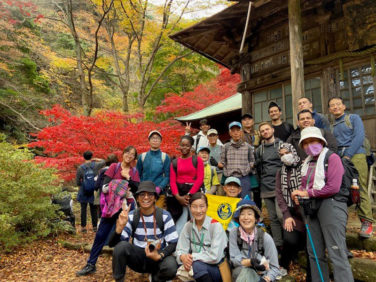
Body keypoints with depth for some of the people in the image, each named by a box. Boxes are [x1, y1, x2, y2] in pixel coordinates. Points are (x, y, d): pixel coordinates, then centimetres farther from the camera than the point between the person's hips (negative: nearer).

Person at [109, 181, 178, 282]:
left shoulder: (164, 216, -9)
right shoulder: (131, 216, -7)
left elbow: (173, 243, -8)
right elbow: (112, 243, -11)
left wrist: (159, 256, -26)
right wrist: (120, 227, -31)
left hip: (158, 256, 0)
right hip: (137, 257, 1)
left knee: (171, 267, -33)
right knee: (121, 246, -29)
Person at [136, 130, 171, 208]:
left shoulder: (165, 157, 1)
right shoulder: (142, 156, 7)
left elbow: (167, 176, 0)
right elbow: (138, 175, 12)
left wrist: (159, 187, -14)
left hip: (159, 193, -1)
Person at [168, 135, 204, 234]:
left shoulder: (197, 160, 4)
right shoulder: (174, 162, 11)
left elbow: (200, 179, -3)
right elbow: (172, 181, 5)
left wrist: (189, 194, -10)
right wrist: (178, 197, -9)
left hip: (193, 193, -1)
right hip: (179, 195, 2)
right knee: (180, 222, 1)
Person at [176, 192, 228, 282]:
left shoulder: (216, 226, -14)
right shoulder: (188, 226, 0)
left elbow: (215, 257, -20)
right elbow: (180, 250, 0)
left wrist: (193, 256, -16)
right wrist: (183, 257, -22)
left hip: (218, 268, -3)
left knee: (196, 265, -32)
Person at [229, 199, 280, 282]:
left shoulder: (265, 237, -8)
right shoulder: (234, 233, -4)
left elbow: (274, 268, -5)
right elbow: (234, 259, -6)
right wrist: (250, 262, -25)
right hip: (240, 273, 1)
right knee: (246, 270, -35)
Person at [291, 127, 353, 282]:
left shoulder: (332, 158, -4)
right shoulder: (307, 162, 17)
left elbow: (333, 187, -15)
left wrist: (307, 193, -9)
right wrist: (298, 192, -4)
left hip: (331, 204, -8)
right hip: (312, 208, 8)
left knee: (336, 253, -9)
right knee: (314, 253, 14)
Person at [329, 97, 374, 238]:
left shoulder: (354, 118, 9)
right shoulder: (332, 126, 21)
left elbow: (359, 137, -4)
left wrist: (347, 156, -12)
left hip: (355, 155, -4)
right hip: (339, 158, 4)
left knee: (360, 189, -9)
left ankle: (367, 222, -3)